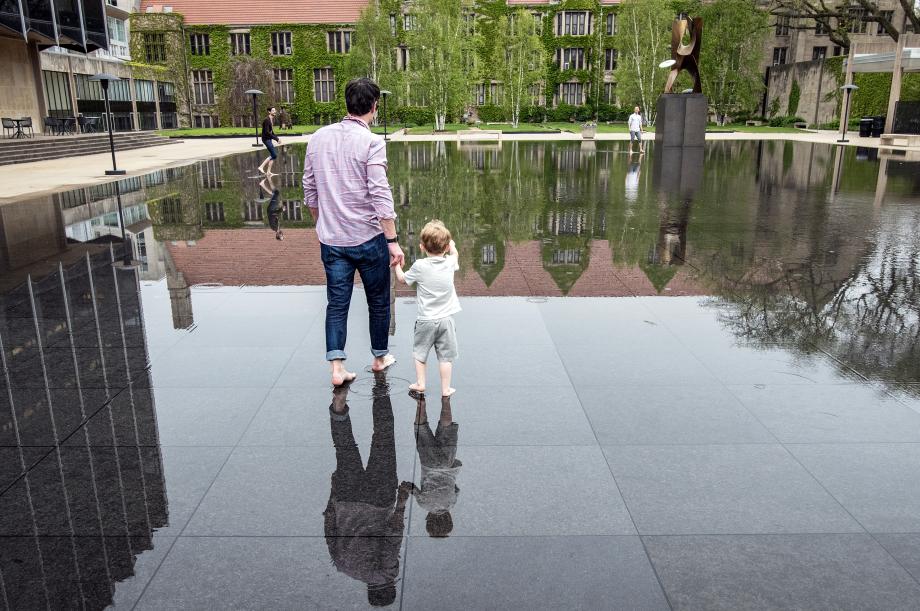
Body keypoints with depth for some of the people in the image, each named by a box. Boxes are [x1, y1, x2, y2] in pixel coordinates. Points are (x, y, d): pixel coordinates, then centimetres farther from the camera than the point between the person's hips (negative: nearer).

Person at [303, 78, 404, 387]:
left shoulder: (318, 138, 5)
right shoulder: (371, 142, -13)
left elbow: (309, 191, 11)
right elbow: (380, 195, -18)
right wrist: (393, 240, -15)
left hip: (331, 239, 4)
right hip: (368, 237, -4)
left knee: (337, 304, 10)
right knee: (378, 302, 14)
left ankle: (337, 368, 6)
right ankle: (379, 358, 29)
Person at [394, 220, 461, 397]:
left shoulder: (419, 266, -13)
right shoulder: (449, 263, -5)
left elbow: (402, 278, 4)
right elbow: (454, 254, 20)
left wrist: (396, 265, 20)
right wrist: (452, 247, 38)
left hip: (426, 320, -1)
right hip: (446, 319, 2)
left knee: (420, 352, 18)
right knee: (445, 356, 8)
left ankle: (420, 383, 23)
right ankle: (445, 389, 12)